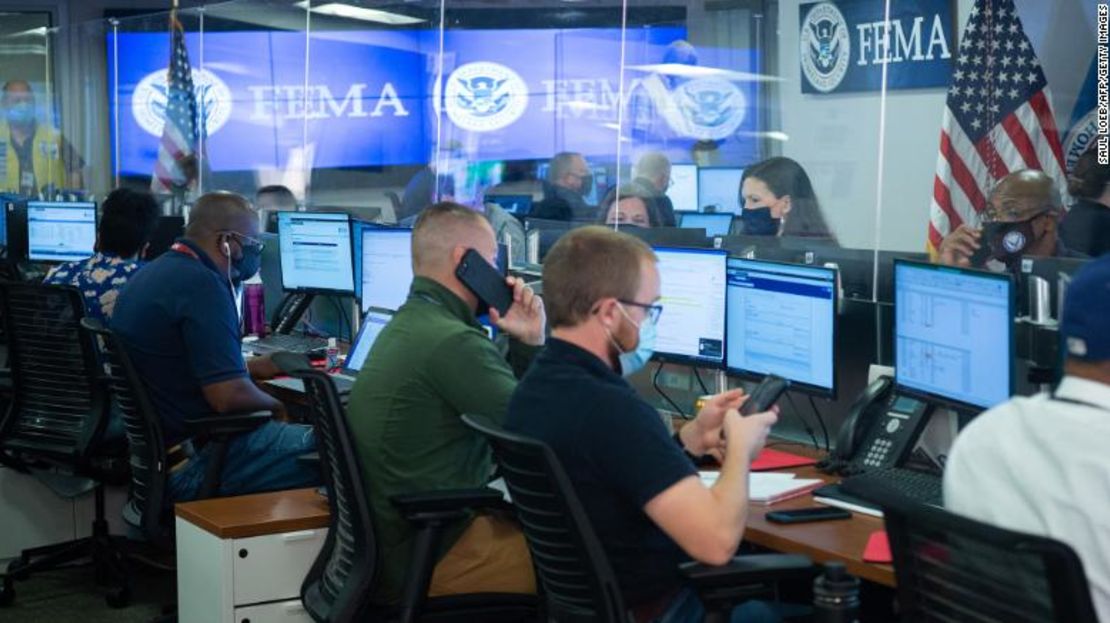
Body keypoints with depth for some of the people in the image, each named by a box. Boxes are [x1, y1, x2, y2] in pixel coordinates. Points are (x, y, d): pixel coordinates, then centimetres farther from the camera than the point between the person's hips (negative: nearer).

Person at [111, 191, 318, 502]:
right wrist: (275, 405, -5)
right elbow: (229, 396, -24)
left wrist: (251, 367, 22)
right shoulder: (201, 284, -20)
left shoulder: (154, 272, 12)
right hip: (189, 463, -11)